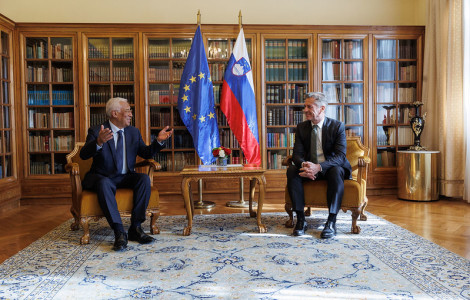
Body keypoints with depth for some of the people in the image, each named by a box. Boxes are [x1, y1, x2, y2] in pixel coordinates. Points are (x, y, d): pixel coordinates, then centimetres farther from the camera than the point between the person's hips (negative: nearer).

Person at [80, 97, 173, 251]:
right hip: (103, 177, -4)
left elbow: (146, 153, 12)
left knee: (144, 178, -24)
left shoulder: (134, 132, 9)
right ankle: (119, 232, -36)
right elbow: (83, 155, -19)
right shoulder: (96, 131, -5)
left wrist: (159, 140, -7)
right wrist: (98, 142, -40)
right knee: (104, 184, -36)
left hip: (126, 177, 4)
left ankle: (135, 227, -22)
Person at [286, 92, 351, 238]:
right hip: (309, 168, 3)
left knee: (336, 171, -36)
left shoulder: (337, 126, -8)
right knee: (291, 170, -26)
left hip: (329, 167, -3)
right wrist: (304, 165, -29)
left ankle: (331, 222, -34)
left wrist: (319, 167, -36)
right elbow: (297, 154, -3)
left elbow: (340, 155, -19)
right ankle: (300, 219, -25)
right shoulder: (301, 127, 3)